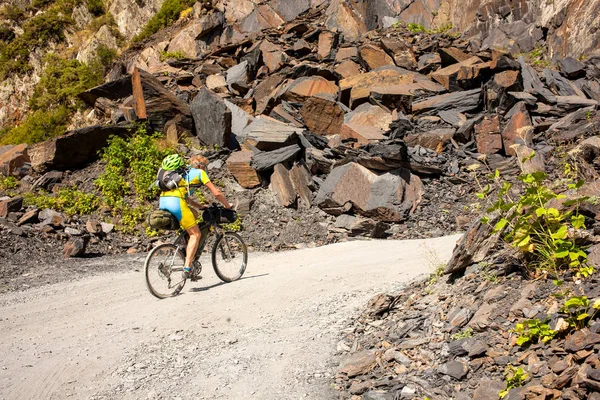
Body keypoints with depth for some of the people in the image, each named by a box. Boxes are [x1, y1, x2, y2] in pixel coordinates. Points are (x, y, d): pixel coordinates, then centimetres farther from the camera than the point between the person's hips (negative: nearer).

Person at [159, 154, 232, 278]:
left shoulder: (184, 173, 34)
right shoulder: (200, 172, 13)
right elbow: (216, 193, 9)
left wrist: (204, 207, 41)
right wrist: (228, 206, 24)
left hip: (162, 202, 8)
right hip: (176, 202, -8)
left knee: (194, 214, 27)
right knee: (196, 234, 2)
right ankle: (187, 268, -10)